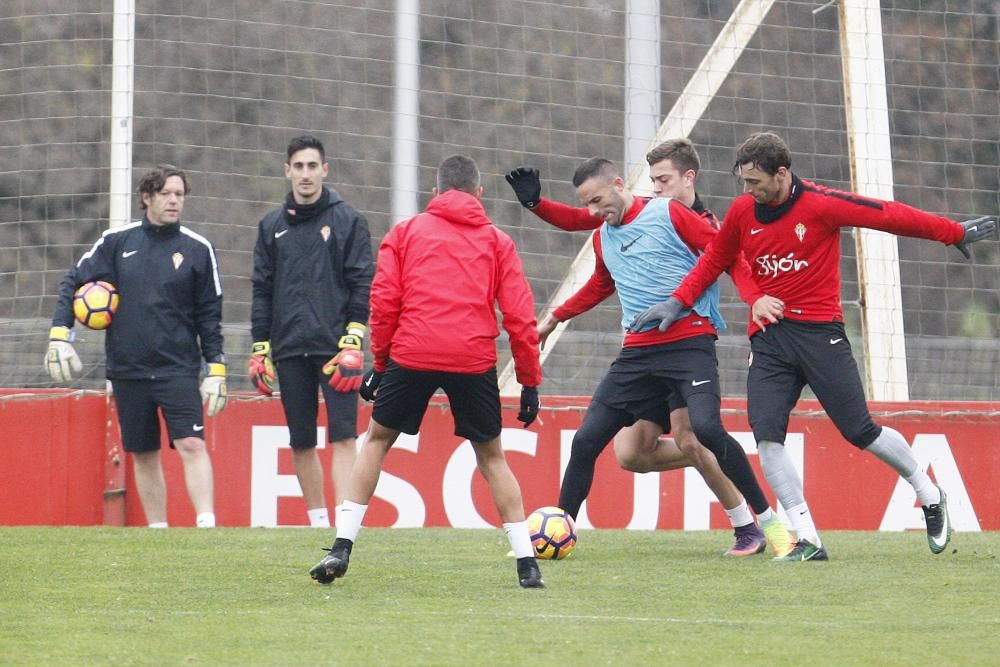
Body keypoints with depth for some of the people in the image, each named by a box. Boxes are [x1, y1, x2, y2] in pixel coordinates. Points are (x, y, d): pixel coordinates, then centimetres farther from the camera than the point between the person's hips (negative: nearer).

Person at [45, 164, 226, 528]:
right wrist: (59, 334, -4)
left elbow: (210, 314, 5)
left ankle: (207, 525, -22)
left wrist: (216, 369, 1)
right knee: (144, 454, 8)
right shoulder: (117, 242, 4)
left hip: (179, 369, -2)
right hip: (128, 370, 2)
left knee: (192, 445, -16)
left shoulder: (198, 249, 2)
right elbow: (73, 282, 8)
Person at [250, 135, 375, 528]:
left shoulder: (347, 221, 4)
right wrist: (259, 350, 8)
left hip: (335, 347, -4)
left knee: (343, 436, -11)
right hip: (289, 349, 4)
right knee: (301, 442, 6)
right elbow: (262, 291, 14)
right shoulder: (272, 226, 14)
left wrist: (352, 342, -11)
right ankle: (318, 522, 15)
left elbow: (363, 285, -1)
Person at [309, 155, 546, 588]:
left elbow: (384, 301, 5)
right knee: (491, 457, 16)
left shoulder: (405, 233, 14)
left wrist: (380, 363, 13)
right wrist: (530, 381, 11)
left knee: (376, 441, 17)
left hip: (412, 356, -1)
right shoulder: (497, 241, 14)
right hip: (474, 359, 1)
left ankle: (342, 547, 7)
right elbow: (519, 314, 8)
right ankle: (526, 563, 9)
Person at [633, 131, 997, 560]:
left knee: (860, 432, -3)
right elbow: (714, 260, 20)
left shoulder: (821, 204, -11)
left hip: (818, 331, -4)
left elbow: (891, 217, -5)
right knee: (766, 436, -11)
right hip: (768, 338, 4)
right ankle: (808, 540, -5)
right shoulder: (742, 211, 4)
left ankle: (930, 496, 22)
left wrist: (956, 234, 1)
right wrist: (677, 302, 9)